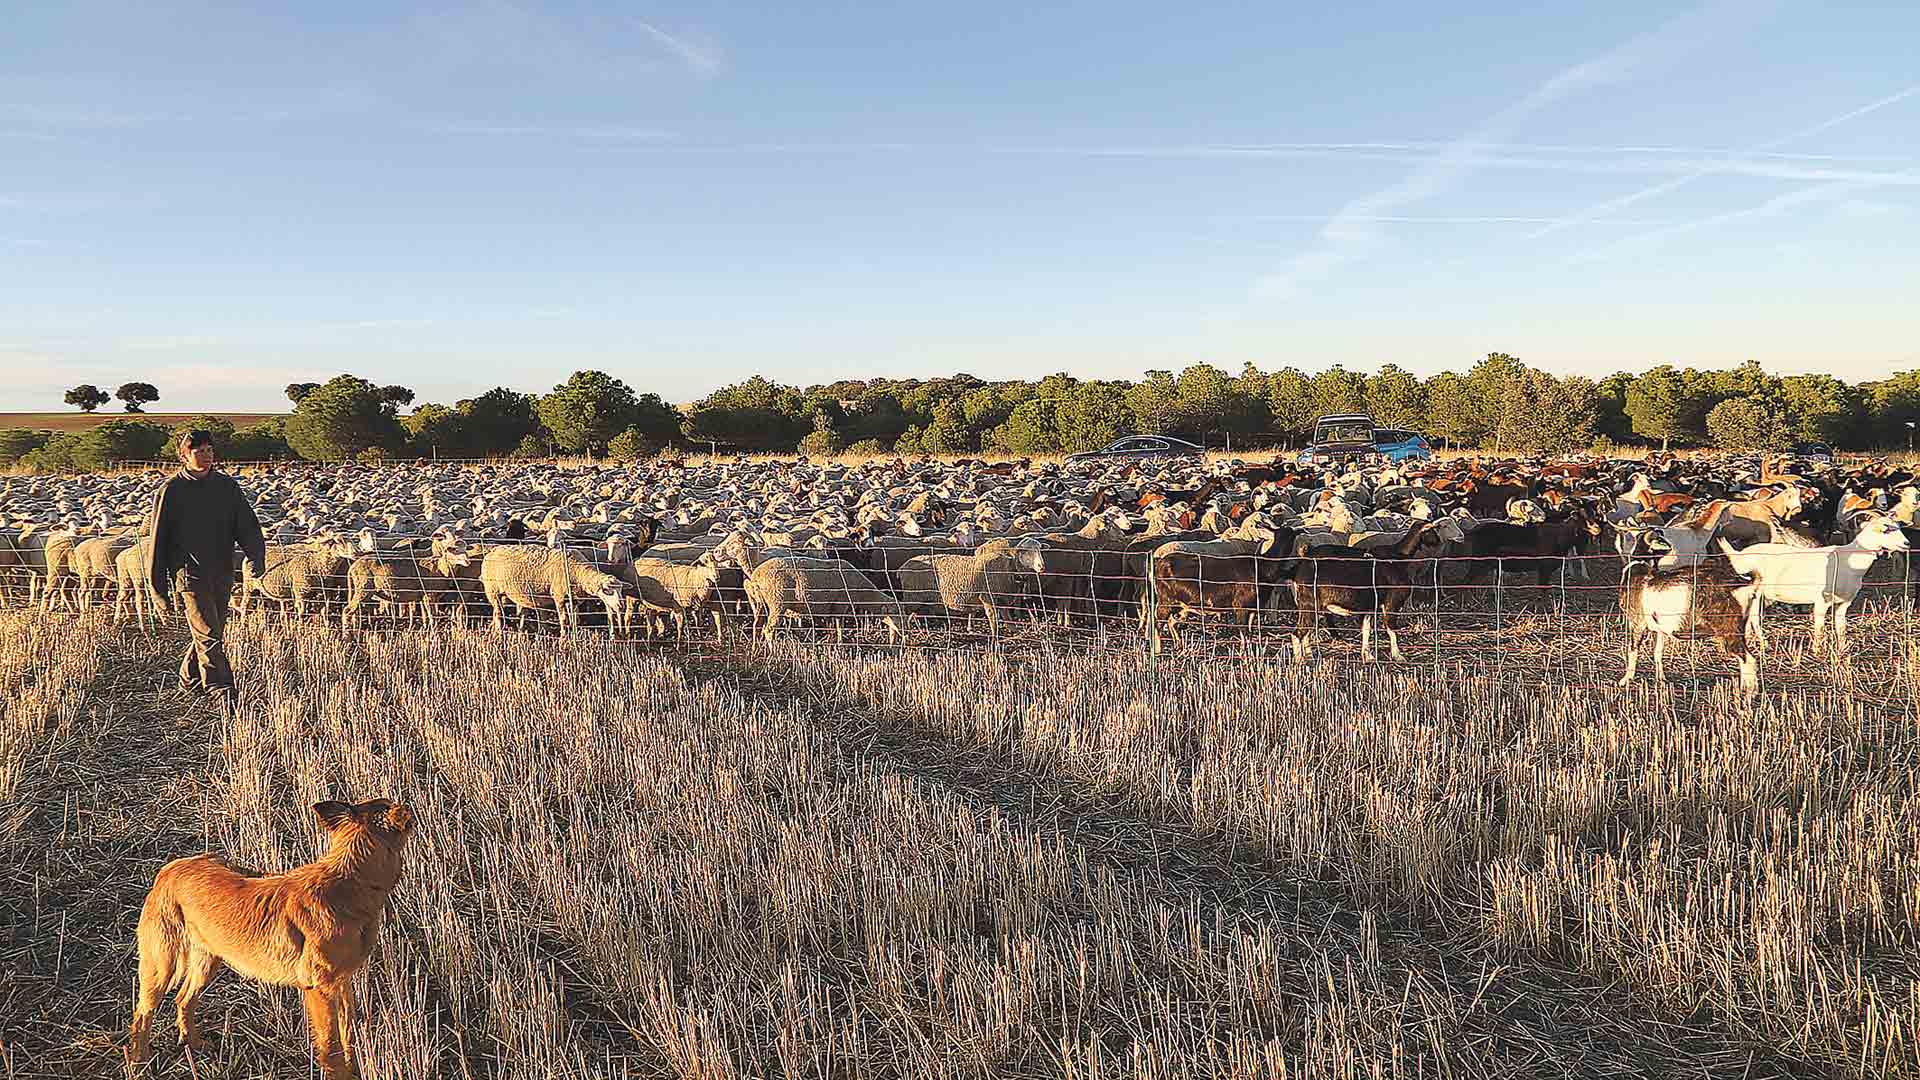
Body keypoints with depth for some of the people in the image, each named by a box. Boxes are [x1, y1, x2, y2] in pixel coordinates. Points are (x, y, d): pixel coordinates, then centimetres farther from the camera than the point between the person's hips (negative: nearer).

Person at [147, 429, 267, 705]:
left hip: (222, 575, 5)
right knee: (208, 635, -12)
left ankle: (189, 680, 36)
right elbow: (157, 539, 2)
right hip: (189, 574, -5)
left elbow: (247, 525, 4)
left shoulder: (227, 486, 8)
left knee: (211, 633, 15)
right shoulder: (170, 491, -2)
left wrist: (256, 555, -17)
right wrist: (159, 588, 1)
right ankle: (223, 692, -15)